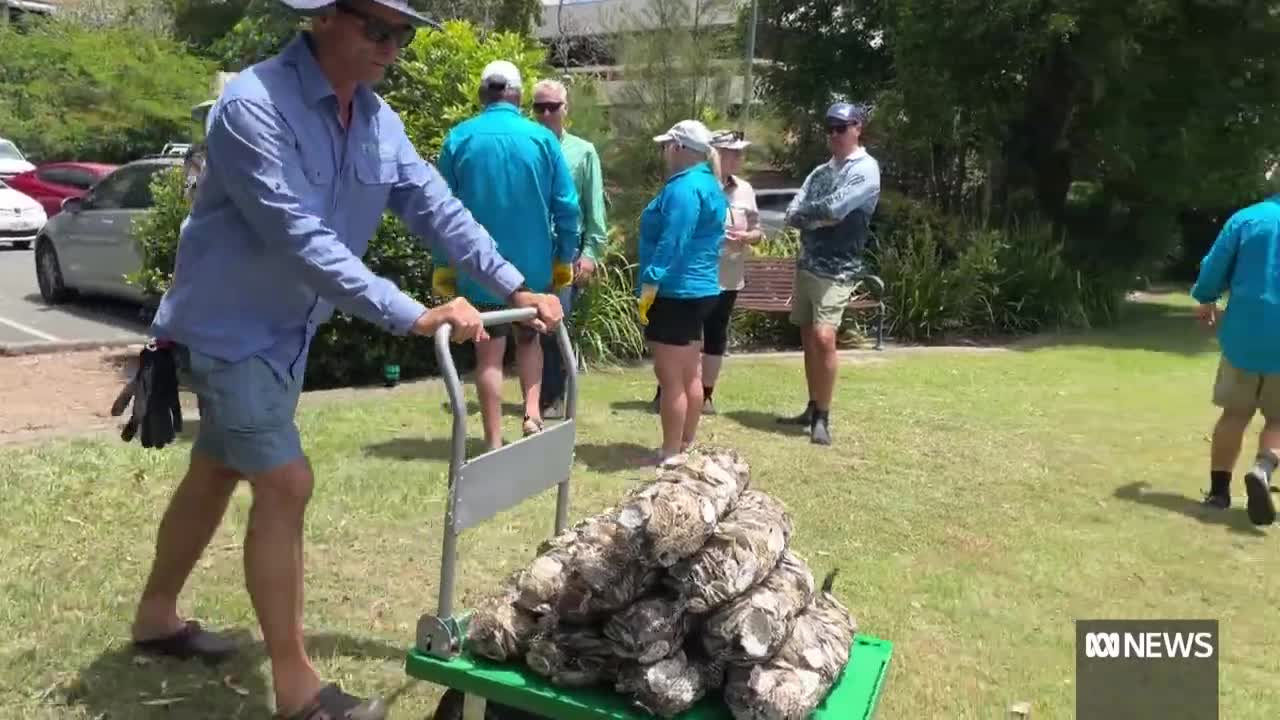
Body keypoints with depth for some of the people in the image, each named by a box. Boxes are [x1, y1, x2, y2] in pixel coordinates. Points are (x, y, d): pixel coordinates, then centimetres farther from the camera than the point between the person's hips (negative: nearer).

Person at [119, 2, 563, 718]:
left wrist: (515, 288, -8)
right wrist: (413, 317, -36)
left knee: (218, 472, 19)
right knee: (286, 484, -11)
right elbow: (302, 241, -32)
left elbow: (436, 207, -1)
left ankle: (156, 615, 39)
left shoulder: (377, 118, -1)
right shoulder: (254, 105, -25)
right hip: (230, 325, -8)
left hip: (288, 327, 8)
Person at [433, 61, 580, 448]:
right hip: (533, 262, 1)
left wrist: (444, 264, 7)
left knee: (489, 352, 7)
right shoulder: (542, 138, -4)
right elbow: (566, 206, -3)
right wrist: (564, 259, 8)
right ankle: (532, 414, 7)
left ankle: (495, 443, 11)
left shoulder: (459, 138, -5)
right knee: (528, 337, 22)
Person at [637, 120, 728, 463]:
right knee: (690, 375, 15)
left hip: (676, 292, -11)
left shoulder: (684, 188, -17)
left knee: (671, 378, -4)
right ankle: (685, 446, 23)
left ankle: (671, 455, 3)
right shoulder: (707, 184, 15)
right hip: (698, 289, 11)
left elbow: (672, 243, -24)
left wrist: (649, 285, -22)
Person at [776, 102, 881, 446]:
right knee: (808, 340, 12)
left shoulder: (866, 169, -7)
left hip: (837, 270, -7)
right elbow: (792, 216, 4)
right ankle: (813, 409, 24)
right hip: (806, 265, 8)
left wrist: (807, 211, -2)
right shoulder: (820, 172, 15)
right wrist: (821, 217, -13)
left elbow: (834, 209, -20)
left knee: (823, 338, -19)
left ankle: (823, 418, -8)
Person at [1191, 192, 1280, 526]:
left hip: (1243, 336, 1)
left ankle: (1218, 490, 17)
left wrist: (1206, 301, 19)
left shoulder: (1247, 217, 0)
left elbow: (1213, 268, 1)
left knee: (1235, 414, 14)